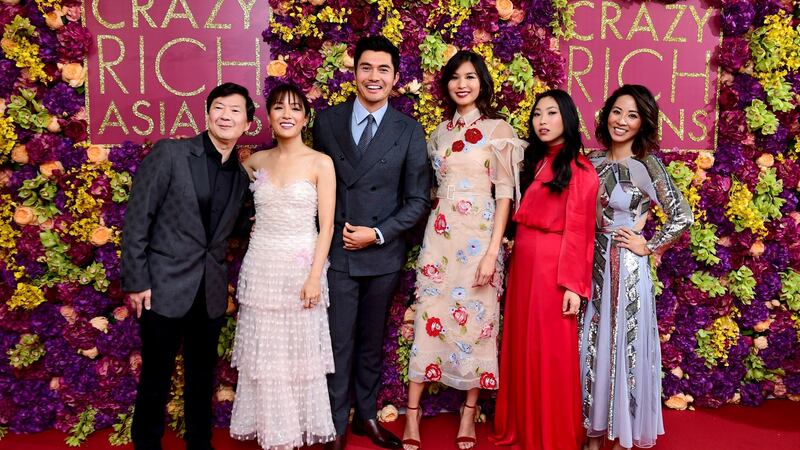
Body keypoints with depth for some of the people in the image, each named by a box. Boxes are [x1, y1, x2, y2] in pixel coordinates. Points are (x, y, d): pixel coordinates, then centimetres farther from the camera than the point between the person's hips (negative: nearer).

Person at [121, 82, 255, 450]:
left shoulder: (242, 175, 6)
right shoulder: (169, 153, -8)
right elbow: (137, 219, -9)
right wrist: (136, 281, -11)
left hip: (211, 292, 4)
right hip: (164, 287, -4)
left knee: (202, 376, 16)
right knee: (156, 376, 9)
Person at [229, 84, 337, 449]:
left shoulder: (320, 163, -4)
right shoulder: (257, 161, 6)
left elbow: (326, 226, -7)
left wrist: (314, 277, -14)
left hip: (300, 268, -3)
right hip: (261, 268, 3)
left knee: (299, 352, 8)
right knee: (263, 354, 10)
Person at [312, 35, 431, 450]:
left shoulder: (409, 131, 0)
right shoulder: (327, 120, 2)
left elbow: (417, 200, -1)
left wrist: (377, 234, -10)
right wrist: (330, 229, -1)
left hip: (383, 254, 1)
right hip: (337, 251, 0)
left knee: (372, 342, 15)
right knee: (338, 343, 4)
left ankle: (367, 415, 32)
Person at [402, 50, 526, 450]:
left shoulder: (498, 130, -1)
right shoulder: (440, 133, 13)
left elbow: (504, 194, -5)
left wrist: (492, 252, -12)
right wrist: (429, 236, 11)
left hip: (478, 236, -3)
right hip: (439, 235, 4)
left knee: (476, 321, 3)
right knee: (429, 318, 2)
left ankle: (469, 416, 18)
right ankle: (412, 417, 9)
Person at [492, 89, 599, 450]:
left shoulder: (579, 169, -7)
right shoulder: (535, 161, 17)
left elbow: (578, 230, -12)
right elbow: (524, 216, 13)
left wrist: (573, 284, -16)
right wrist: (515, 250, 3)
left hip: (551, 265, -7)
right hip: (523, 262, 7)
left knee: (550, 350, 2)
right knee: (521, 347, 12)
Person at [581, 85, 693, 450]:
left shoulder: (646, 166, -9)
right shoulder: (594, 161, 6)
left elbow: (682, 217, -13)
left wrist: (648, 247, -7)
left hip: (627, 268, -5)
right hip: (593, 263, 5)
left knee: (625, 345, 5)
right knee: (592, 346, 10)